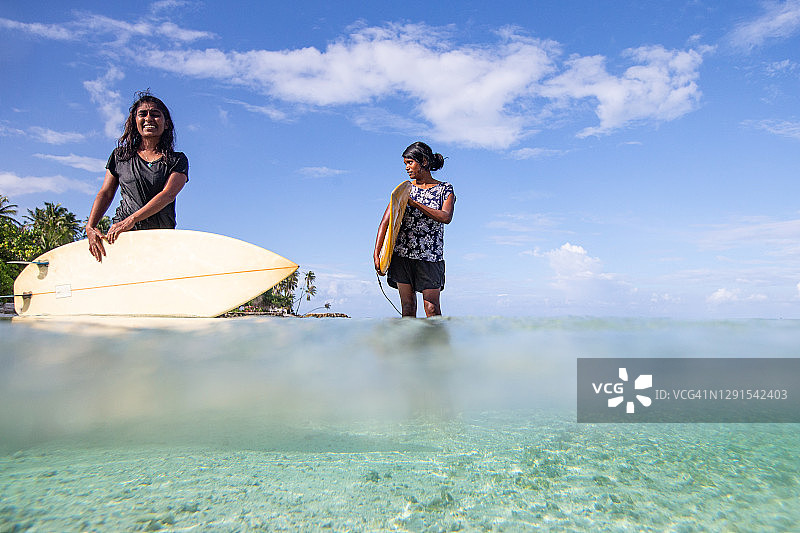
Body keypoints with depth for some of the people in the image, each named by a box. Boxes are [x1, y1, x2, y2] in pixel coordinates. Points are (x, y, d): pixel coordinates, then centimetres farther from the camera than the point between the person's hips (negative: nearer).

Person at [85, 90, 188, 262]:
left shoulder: (177, 160, 10)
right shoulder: (120, 155, 18)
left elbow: (168, 195, -5)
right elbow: (105, 193, 16)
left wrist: (132, 219, -17)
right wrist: (90, 227, -1)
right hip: (121, 236, 1)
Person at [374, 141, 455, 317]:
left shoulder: (445, 189, 5)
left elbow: (446, 217, -15)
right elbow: (385, 222, 2)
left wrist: (414, 203, -17)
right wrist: (376, 254, -9)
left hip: (430, 256, -2)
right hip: (402, 255, 2)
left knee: (432, 309, -4)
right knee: (408, 308, 4)